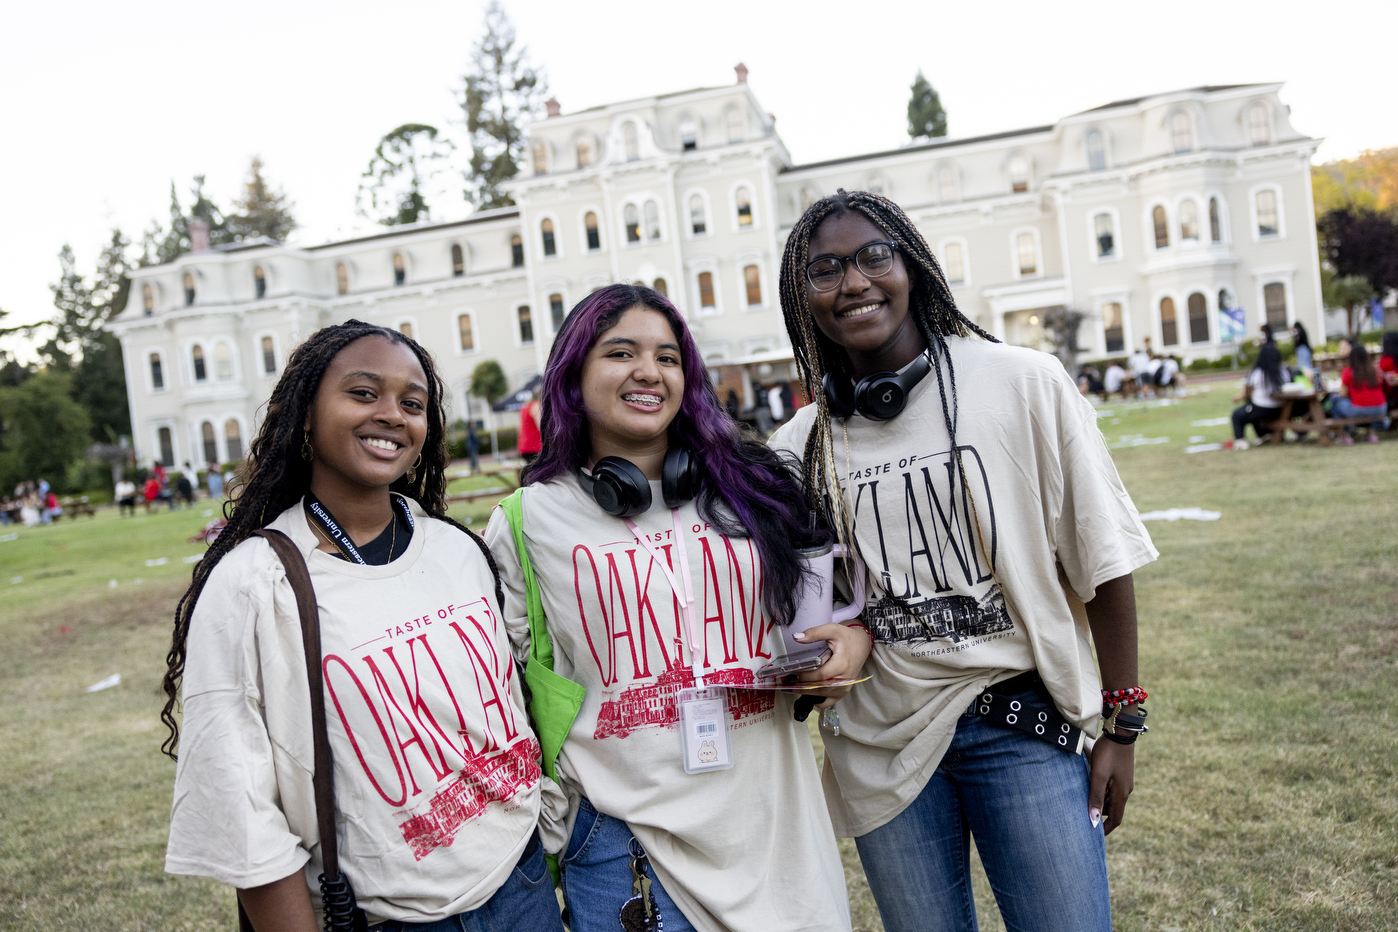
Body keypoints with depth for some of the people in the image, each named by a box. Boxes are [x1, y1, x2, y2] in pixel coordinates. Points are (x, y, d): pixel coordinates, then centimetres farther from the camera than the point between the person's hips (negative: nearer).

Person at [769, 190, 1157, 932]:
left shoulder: (1022, 383, -9)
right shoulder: (798, 447, -1)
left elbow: (1103, 562, -5)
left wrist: (1121, 724, -3)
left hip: (1023, 726, -2)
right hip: (881, 741, 3)